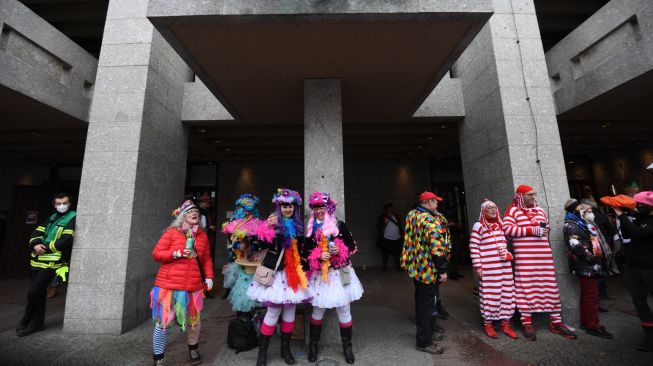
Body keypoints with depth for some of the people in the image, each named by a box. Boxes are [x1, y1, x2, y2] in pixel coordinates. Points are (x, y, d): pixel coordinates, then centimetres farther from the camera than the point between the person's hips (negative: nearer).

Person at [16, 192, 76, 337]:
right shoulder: (51, 218, 16)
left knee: (33, 292, -8)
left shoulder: (73, 218, -8)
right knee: (39, 293, 14)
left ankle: (26, 321, 13)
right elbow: (36, 233, 9)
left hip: (52, 263, -7)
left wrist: (46, 248, -12)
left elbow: (66, 240, -16)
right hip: (38, 261, 7)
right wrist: (36, 245, -10)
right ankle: (37, 323, 27)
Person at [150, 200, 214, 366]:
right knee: (164, 322, 5)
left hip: (193, 287, 3)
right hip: (169, 285, -3)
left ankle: (193, 348, 41)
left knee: (194, 320, 15)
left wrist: (209, 277, 2)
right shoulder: (172, 232, -4)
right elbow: (156, 253, -4)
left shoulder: (202, 235, 6)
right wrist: (176, 254, -17)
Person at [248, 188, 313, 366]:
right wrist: (267, 228, -24)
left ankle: (285, 348, 30)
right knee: (274, 311, -1)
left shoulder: (299, 225, 8)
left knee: (290, 310, 11)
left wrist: (302, 269, 13)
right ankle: (262, 351, 20)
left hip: (294, 271, 4)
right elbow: (263, 245, -12)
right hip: (276, 271, -4)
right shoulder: (274, 223, -5)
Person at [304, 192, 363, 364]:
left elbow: (353, 246, 0)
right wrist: (319, 256, -15)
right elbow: (305, 252, 2)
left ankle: (347, 345, 32)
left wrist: (341, 250, -18)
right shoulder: (310, 229, -1)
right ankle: (313, 344, 37)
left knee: (344, 311, 11)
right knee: (317, 311, 15)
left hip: (340, 273, -1)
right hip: (320, 275, 1)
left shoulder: (340, 225, -6)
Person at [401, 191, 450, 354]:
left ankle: (423, 330, 44)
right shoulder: (430, 220, -21)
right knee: (427, 303, 4)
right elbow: (437, 248, -26)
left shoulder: (412, 215, 6)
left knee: (420, 300, 24)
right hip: (428, 270, -9)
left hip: (415, 267, 9)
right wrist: (442, 270, -17)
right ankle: (424, 341, 17)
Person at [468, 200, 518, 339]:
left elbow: (504, 243, 25)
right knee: (490, 294, 1)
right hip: (488, 267, -6)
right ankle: (487, 323, 17)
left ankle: (505, 323, 25)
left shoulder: (500, 225, 14)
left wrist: (507, 253, 4)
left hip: (504, 265, 6)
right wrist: (478, 266, -12)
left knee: (506, 293, 10)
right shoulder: (478, 226, -6)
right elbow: (473, 247, -9)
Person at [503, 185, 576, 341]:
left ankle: (556, 322, 21)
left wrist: (544, 229, 5)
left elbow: (547, 227, 30)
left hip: (544, 254, 6)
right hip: (524, 256, -6)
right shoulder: (513, 210, -2)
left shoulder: (540, 210, 17)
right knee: (525, 287, 0)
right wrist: (532, 230, -14)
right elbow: (507, 229, -14)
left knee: (550, 286, 9)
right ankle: (527, 323, 9)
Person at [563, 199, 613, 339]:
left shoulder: (585, 223, 17)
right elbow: (576, 246, -22)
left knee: (587, 294, 15)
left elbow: (597, 241, 26)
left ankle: (585, 322, 25)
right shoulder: (571, 226, -14)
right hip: (586, 266, -10)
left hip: (591, 266, 10)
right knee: (591, 295, -5)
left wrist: (602, 257, 18)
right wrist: (592, 258, -19)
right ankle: (593, 326, 3)